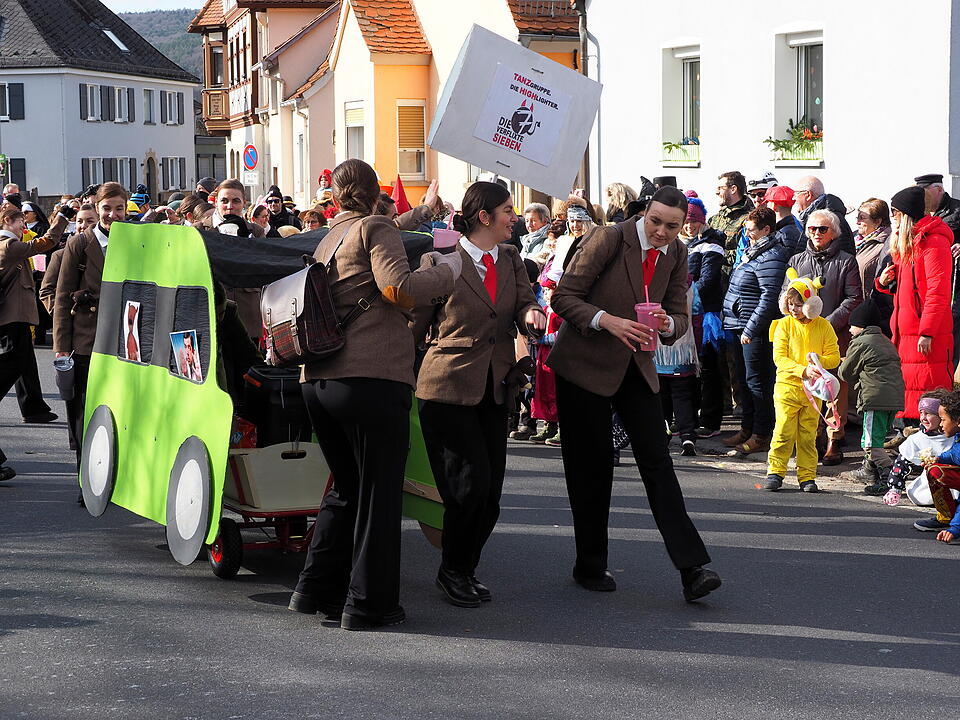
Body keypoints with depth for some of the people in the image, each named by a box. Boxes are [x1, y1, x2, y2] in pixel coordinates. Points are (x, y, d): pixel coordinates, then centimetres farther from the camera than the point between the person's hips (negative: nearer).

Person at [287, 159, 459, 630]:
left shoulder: (327, 240, 19)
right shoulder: (376, 229, -3)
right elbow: (398, 287, -18)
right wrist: (447, 271, -3)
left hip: (319, 379, 8)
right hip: (371, 377, -8)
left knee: (347, 487, 21)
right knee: (378, 493, 1)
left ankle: (316, 589, 20)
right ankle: (367, 604, 3)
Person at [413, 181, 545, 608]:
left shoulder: (511, 260, 12)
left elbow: (524, 304, 4)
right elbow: (416, 324, -1)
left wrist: (531, 315, -19)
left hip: (494, 389, 6)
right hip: (449, 387, -6)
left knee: (491, 491, 4)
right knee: (471, 485, -10)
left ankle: (465, 570, 21)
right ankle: (451, 571, 10)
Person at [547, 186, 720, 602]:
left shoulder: (676, 254, 2)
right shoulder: (609, 239, -15)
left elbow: (679, 315, 6)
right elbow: (563, 296, -14)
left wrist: (668, 323, -19)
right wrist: (608, 321, -29)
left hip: (636, 365, 4)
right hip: (585, 364, -4)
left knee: (657, 460, -4)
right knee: (592, 466, 2)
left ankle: (692, 568, -8)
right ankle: (589, 566, 17)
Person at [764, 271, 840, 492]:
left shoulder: (823, 326, 2)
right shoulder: (784, 325, -1)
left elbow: (834, 357, 5)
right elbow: (780, 358, -7)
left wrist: (819, 361, -17)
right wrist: (803, 370, -20)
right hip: (787, 385, -1)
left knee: (808, 434, 5)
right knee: (784, 431, -6)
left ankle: (807, 477, 11)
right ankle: (775, 472, 5)